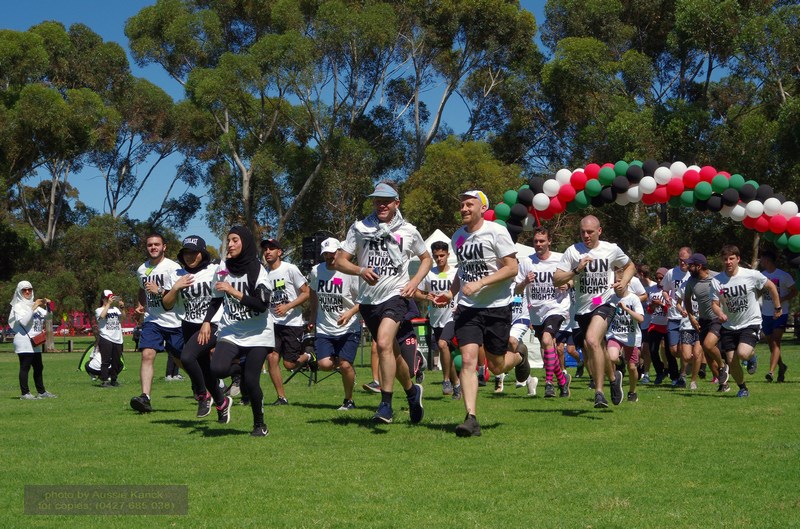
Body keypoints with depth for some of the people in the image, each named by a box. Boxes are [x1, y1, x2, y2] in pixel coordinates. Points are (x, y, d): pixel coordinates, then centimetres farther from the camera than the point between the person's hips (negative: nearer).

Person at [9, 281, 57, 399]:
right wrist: (33, 308, -20)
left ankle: (41, 391, 17)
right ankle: (25, 393, -7)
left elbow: (46, 316, 18)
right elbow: (23, 321, -18)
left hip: (35, 342, 8)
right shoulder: (18, 306, -4)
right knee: (25, 367, -8)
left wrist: (47, 306, 0)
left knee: (38, 367, 11)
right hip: (24, 342, -8)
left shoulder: (34, 305, 18)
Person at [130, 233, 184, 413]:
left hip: (174, 322, -4)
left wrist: (159, 291, -24)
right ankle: (145, 397, -23)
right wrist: (141, 304, 14)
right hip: (152, 320, 4)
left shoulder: (172, 267, -9)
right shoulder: (142, 270, 10)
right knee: (147, 355, -16)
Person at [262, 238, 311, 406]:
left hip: (292, 322, -4)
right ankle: (281, 397, 4)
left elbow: (306, 293, -7)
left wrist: (287, 306, -17)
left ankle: (307, 357, 30)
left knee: (289, 364, -5)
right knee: (272, 358, -9)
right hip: (273, 323, 4)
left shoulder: (290, 269, -8)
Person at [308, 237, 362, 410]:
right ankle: (339, 362, 24)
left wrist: (350, 313, -24)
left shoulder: (350, 272, -12)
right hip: (324, 329, 4)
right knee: (324, 364, -13)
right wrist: (313, 316, 26)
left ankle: (349, 400, 14)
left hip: (349, 328, -4)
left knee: (345, 365, -10)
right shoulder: (316, 271, 3)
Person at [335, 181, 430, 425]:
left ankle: (386, 405, -22)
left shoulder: (408, 231, 5)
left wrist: (414, 282, 2)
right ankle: (412, 391, 39)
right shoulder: (359, 228, 4)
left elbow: (426, 259, 19)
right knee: (392, 352, 14)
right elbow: (340, 261, 2)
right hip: (368, 299, 3)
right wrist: (361, 270, -18)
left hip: (396, 295, -3)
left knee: (384, 343, -26)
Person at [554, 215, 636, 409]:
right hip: (582, 308, 3)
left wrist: (624, 282, 1)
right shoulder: (573, 251, -1)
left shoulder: (612, 249, 1)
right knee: (597, 350, 10)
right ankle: (613, 376, 41)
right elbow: (556, 280, -5)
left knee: (592, 340, -27)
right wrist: (576, 270, -18)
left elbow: (630, 266, 20)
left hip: (605, 303, -3)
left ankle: (599, 392, -22)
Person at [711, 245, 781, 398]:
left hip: (751, 323, -3)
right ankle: (743, 389, 26)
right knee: (731, 362, 0)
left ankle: (751, 354, 14)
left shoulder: (752, 275, -13)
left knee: (742, 354, -25)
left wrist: (777, 307, 9)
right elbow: (715, 304, -4)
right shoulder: (717, 280, -7)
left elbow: (771, 287, 3)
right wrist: (719, 313, -26)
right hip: (729, 326, 3)